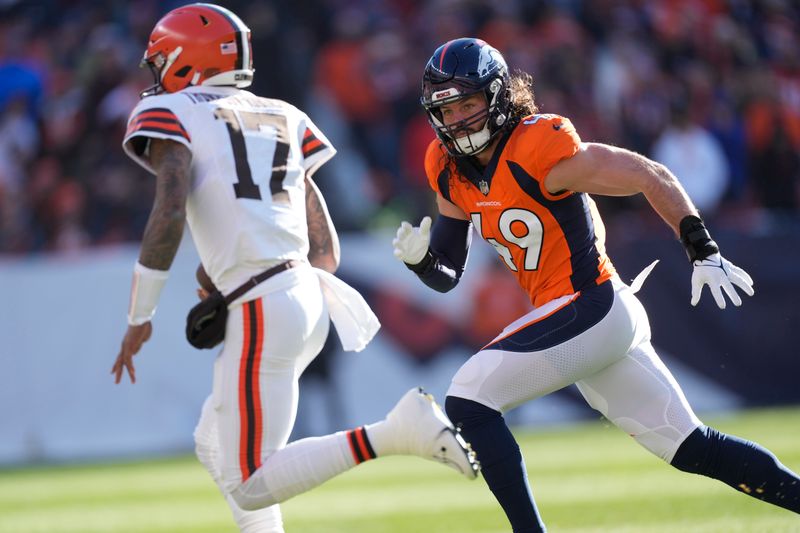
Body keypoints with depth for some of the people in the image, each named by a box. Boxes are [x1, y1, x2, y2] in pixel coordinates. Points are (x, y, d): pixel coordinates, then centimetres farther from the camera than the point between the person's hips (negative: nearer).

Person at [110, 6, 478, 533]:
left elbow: (169, 216, -16)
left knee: (252, 487, -8)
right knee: (215, 446, 25)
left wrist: (139, 317, -8)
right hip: (308, 297, 8)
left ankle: (397, 432, -19)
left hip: (262, 312, -8)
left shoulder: (171, 115, 1)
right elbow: (326, 254, 17)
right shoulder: (282, 120, 21)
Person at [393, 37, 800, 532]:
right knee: (688, 446, 13)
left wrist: (705, 252, -16)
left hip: (590, 309, -8)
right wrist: (419, 258, -11)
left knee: (467, 402, -15)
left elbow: (651, 177, -13)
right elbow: (447, 276, 11)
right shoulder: (449, 169, 7)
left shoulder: (541, 150, -17)